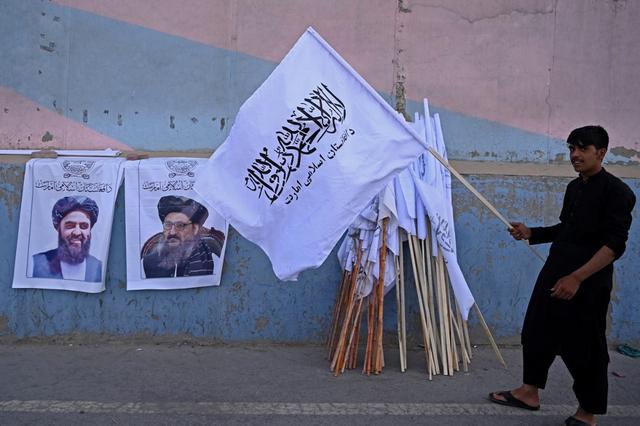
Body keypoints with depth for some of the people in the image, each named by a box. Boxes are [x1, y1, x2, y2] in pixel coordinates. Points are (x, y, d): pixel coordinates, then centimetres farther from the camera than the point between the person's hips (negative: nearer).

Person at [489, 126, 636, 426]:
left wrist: (576, 278, -27)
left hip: (588, 282, -8)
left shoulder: (616, 191, -13)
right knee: (537, 331, 13)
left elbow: (614, 244, -20)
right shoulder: (574, 187, 12)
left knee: (584, 345, 3)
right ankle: (530, 392, 29)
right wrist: (531, 233, 8)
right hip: (555, 273, 8)